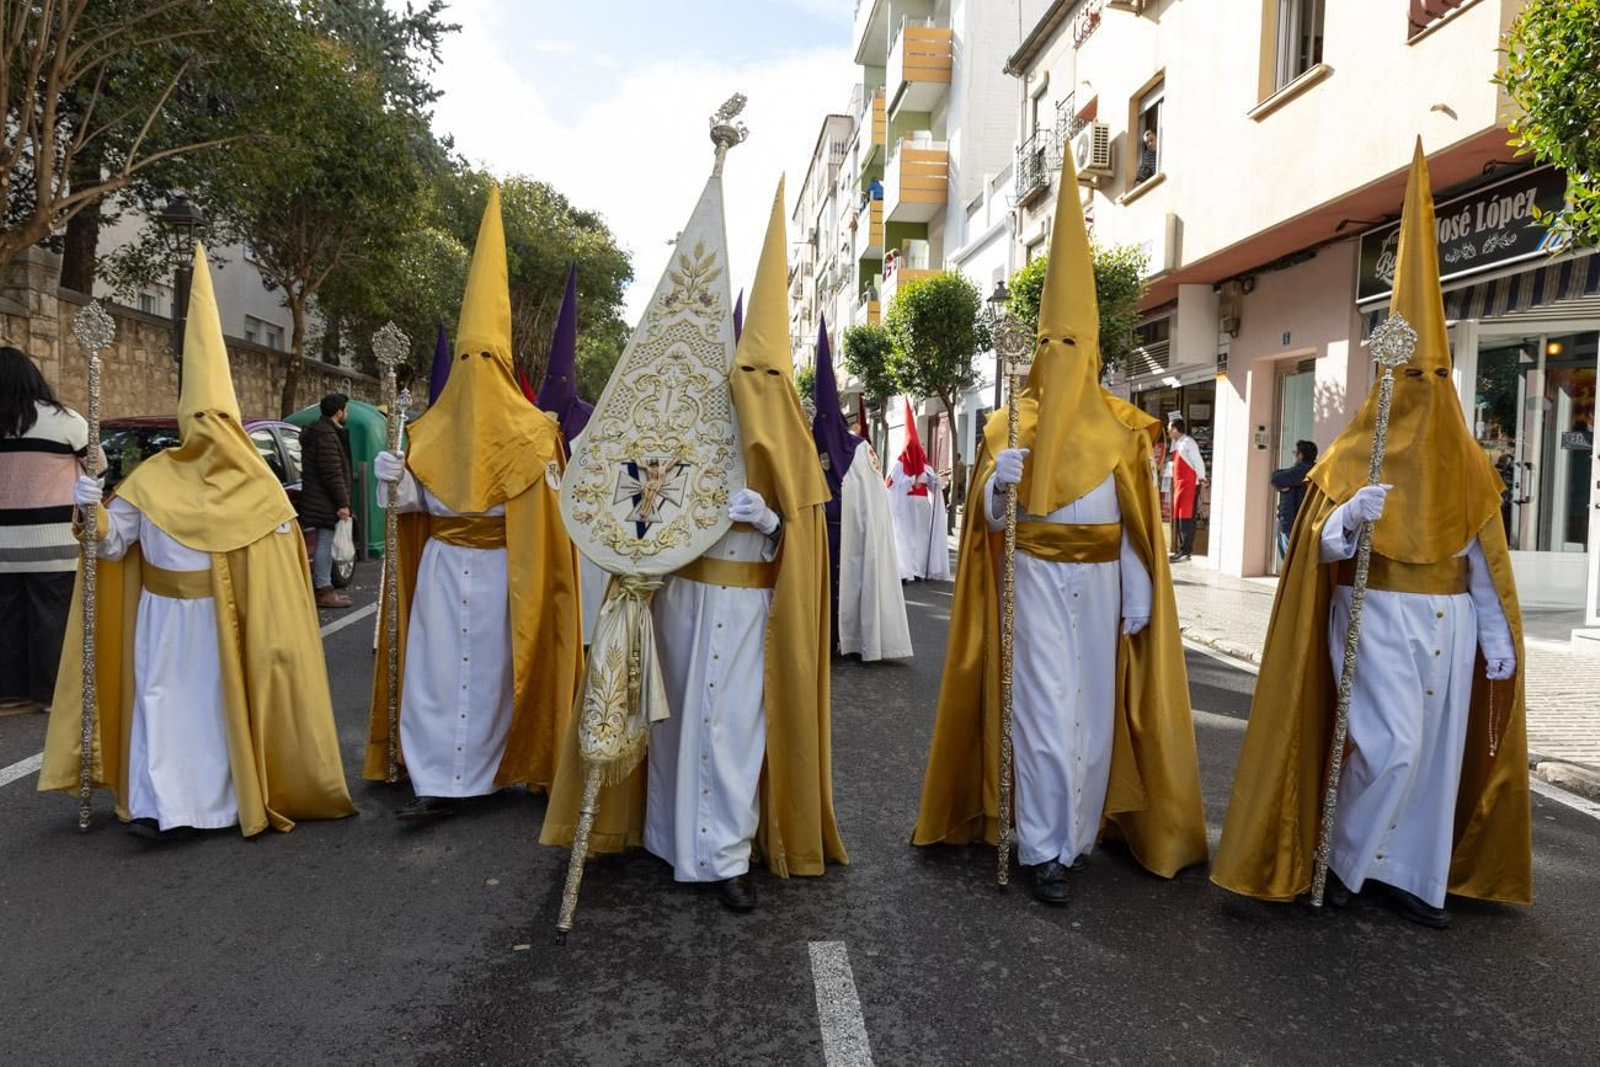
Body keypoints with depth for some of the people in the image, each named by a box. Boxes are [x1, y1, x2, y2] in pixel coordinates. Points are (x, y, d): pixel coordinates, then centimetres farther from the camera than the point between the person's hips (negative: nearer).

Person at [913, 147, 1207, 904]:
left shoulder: (1121, 428, 6)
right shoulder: (1010, 423, 1)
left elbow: (1137, 524, 5)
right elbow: (989, 514, -3)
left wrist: (1138, 597, 1)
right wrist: (998, 482, -25)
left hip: (1098, 582, 3)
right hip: (1036, 580, -2)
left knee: (1092, 705, 8)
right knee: (1043, 708, -6)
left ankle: (1081, 829, 23)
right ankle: (1046, 849, 1)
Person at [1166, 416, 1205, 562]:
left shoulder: (1188, 442, -11)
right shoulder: (1176, 443, 15)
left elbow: (1198, 462, -12)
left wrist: (1201, 479, -10)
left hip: (1190, 484, -9)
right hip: (1178, 484, 9)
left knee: (1186, 517, -9)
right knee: (1177, 517, 9)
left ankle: (1186, 551, -9)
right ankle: (1182, 549, 15)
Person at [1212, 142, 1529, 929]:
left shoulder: (1465, 461, 9)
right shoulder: (1356, 453, -5)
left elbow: (1483, 555, 10)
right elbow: (1322, 546, -11)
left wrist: (1496, 635, 6)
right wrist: (1347, 520, -32)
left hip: (1448, 621, 5)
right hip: (1380, 615, -5)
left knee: (1436, 748, 7)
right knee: (1392, 746, -13)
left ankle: (1403, 875, 20)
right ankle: (1340, 855, 9)